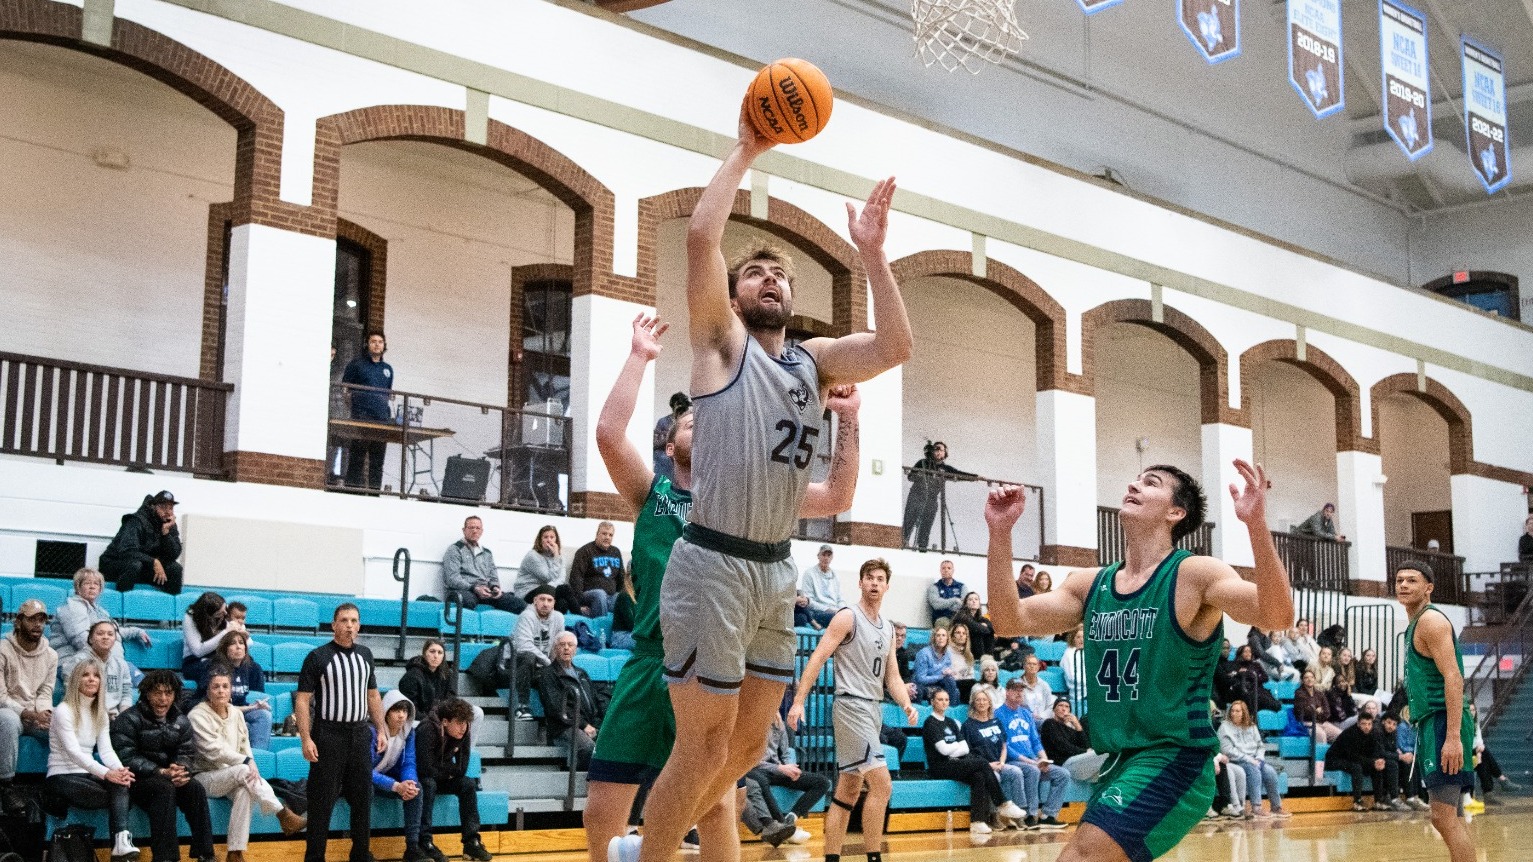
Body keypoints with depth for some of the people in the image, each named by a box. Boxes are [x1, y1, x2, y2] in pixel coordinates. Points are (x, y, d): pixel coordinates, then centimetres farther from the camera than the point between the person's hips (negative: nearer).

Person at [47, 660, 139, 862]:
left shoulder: (100, 713, 13)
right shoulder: (63, 711, -9)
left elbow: (106, 749, 1)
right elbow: (73, 752, -22)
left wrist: (120, 770, -23)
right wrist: (106, 773, -36)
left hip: (86, 775, 5)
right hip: (62, 778, -5)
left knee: (120, 784, -30)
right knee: (120, 795, -28)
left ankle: (121, 842, -44)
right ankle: (120, 842, -18)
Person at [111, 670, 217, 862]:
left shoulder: (180, 722, 10)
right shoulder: (128, 720, -8)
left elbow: (187, 752, 5)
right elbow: (127, 758, -16)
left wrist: (180, 770, -21)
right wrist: (161, 772, -26)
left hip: (168, 777, 5)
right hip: (137, 781, -5)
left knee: (197, 790, -22)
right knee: (165, 788, -34)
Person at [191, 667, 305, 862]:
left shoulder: (236, 713, 7)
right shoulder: (197, 716, -13)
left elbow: (244, 746, 7)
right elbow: (214, 750, -22)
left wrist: (251, 763, -15)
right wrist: (247, 763, -26)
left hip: (231, 777, 5)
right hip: (203, 777, -5)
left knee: (244, 791, -31)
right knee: (243, 771, -33)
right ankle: (285, 816, -33)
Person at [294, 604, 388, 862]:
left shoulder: (365, 654, 11)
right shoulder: (317, 657, -6)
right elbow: (302, 699, -8)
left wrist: (380, 728, 12)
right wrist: (306, 739, -15)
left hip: (360, 735, 5)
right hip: (328, 736, -5)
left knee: (362, 798, 9)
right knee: (322, 801, -1)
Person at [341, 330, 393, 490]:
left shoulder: (388, 369, 22)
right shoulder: (356, 364, 8)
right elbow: (344, 390, 7)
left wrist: (392, 416, 14)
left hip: (382, 420, 4)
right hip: (361, 417, -4)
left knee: (377, 461, 2)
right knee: (357, 458, -8)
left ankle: (375, 490, 3)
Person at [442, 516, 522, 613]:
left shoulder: (487, 553, 27)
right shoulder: (455, 550, 7)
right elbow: (452, 579, -4)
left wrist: (495, 587, 0)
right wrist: (475, 588, -17)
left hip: (485, 592, 5)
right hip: (465, 590, -5)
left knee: (519, 604, -20)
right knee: (468, 600, -45)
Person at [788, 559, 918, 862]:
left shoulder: (888, 629, 16)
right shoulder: (847, 618, -7)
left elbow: (892, 676, 17)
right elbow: (818, 658, -13)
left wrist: (907, 705, -2)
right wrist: (799, 701, -21)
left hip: (873, 710, 8)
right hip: (851, 706, -8)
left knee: (848, 791, 9)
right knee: (881, 784, -14)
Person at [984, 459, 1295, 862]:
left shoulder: (1194, 575, -9)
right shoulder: (1090, 585, 9)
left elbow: (1277, 616, -24)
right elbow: (1011, 621, 3)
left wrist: (1256, 525, -39)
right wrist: (1000, 533, -8)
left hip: (1173, 760, -7)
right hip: (1118, 764, 7)